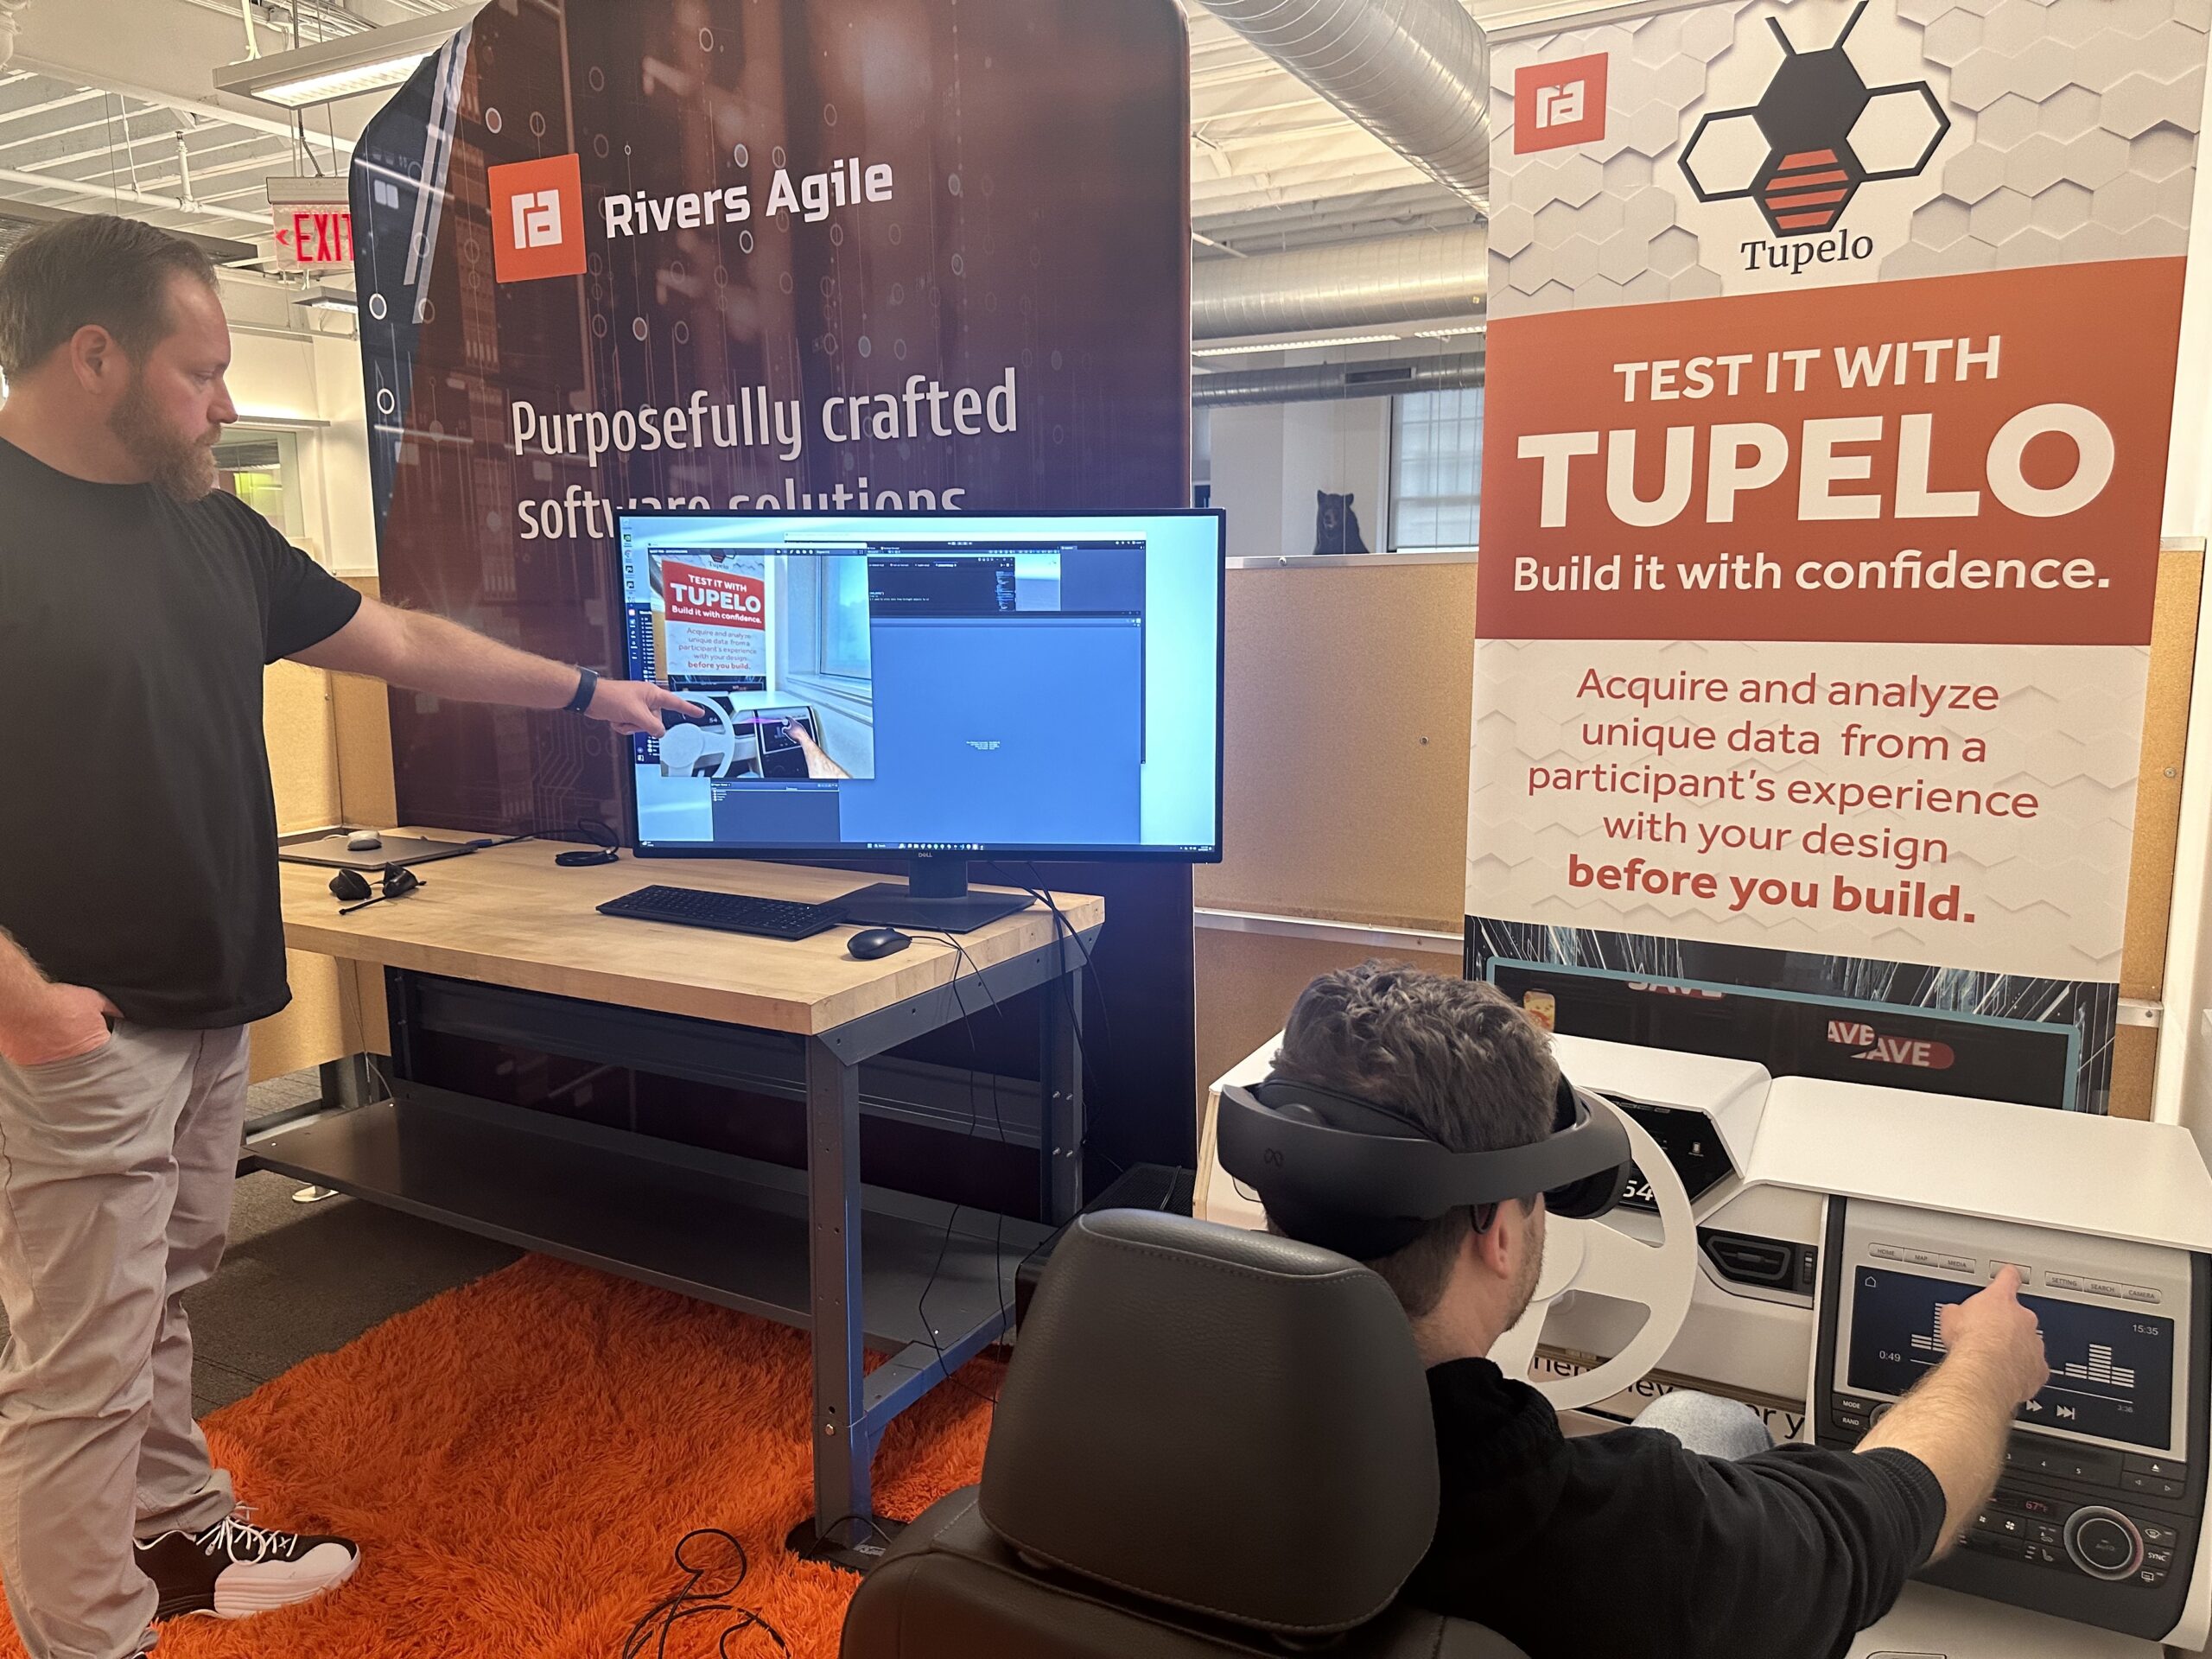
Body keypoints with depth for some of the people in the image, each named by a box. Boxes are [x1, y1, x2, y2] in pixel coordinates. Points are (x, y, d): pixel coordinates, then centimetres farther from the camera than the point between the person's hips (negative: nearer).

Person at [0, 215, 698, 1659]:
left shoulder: (211, 528, 10)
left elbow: (399, 640, 16)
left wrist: (588, 692, 19)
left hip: (213, 1008, 8)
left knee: (162, 1306, 22)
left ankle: (179, 1534, 39)